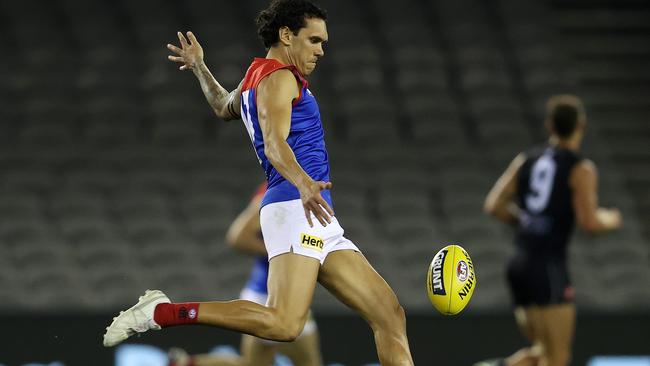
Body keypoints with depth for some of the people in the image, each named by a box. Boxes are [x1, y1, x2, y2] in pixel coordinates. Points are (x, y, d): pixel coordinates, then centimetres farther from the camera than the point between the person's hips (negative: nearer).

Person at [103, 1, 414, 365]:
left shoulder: (255, 79, 25)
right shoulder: (279, 76, -3)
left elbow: (225, 106, 47)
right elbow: (275, 144, -20)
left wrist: (199, 67, 65)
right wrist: (304, 183, -38)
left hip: (322, 225, 10)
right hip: (294, 209, -10)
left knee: (390, 316, 1)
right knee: (284, 324, -28)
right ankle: (161, 312, -19)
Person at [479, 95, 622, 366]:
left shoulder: (526, 160, 10)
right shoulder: (581, 169, -6)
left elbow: (494, 206, 6)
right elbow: (589, 221, -14)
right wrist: (611, 220, 7)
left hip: (519, 263, 7)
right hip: (549, 267, -6)